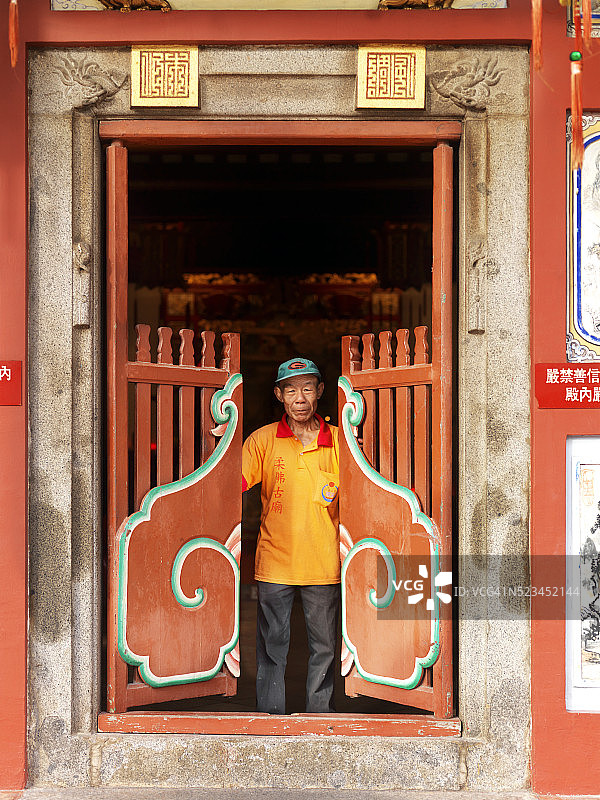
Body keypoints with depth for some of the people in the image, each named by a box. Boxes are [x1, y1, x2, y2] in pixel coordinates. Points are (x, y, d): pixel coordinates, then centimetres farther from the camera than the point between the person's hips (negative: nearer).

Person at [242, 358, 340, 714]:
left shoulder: (339, 440, 2)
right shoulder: (262, 440, 0)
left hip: (324, 562, 1)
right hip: (275, 562, -1)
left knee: (324, 647, 9)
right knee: (272, 648, 5)